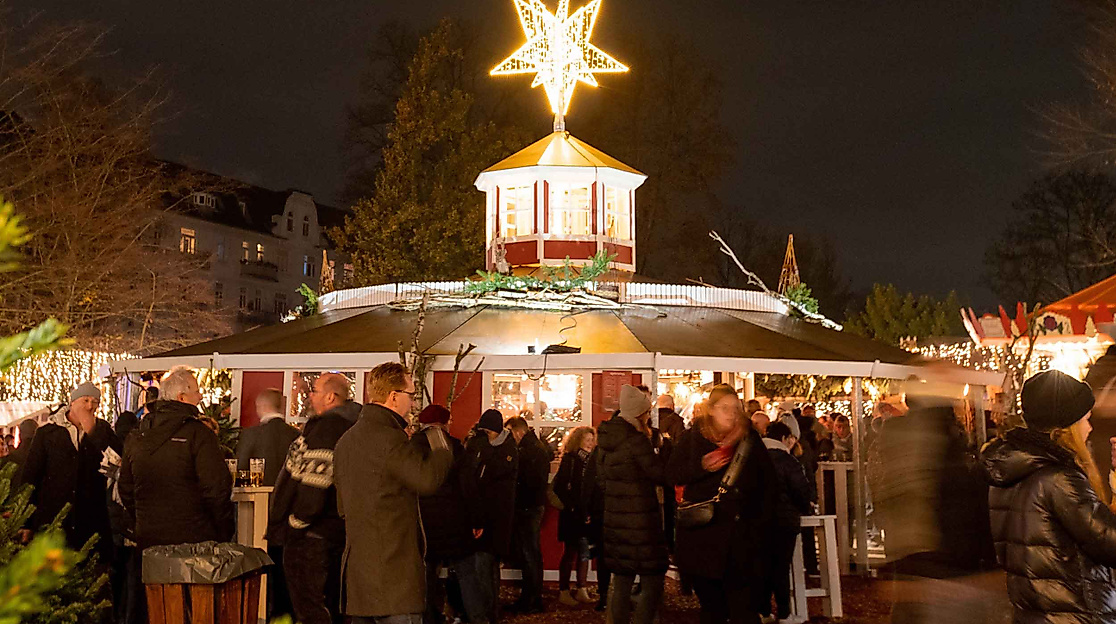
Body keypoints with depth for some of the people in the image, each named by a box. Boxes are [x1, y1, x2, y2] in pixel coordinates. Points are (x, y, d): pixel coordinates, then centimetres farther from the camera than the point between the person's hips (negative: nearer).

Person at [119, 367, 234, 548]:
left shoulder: (136, 435, 8)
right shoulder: (198, 433, -13)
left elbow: (125, 488, 16)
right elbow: (217, 488, -16)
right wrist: (225, 533, -5)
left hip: (148, 539, 6)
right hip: (193, 539, -6)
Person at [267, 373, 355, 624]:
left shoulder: (326, 427, -17)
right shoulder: (347, 426, 13)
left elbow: (313, 483, -23)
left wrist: (295, 525, -14)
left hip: (311, 536, -10)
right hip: (336, 531, 10)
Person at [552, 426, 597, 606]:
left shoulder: (590, 460, 11)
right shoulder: (569, 459, -7)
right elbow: (559, 486, -14)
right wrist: (571, 507, -14)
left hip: (586, 513, 6)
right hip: (572, 514, -6)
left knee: (584, 552, 7)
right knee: (570, 552, 0)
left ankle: (581, 591, 14)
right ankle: (563, 592, 7)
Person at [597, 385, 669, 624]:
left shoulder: (608, 439, 9)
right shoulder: (636, 439, -16)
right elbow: (660, 475, -13)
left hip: (614, 519, 8)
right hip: (640, 521, -8)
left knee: (621, 584, 14)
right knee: (652, 585, -2)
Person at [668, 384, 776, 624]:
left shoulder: (750, 440, 6)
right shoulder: (693, 439, 5)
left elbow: (768, 483, 6)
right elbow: (672, 474, -1)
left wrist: (763, 522, -2)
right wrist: (701, 466, -16)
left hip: (741, 538, 0)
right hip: (703, 536, 0)